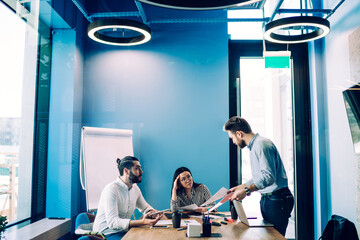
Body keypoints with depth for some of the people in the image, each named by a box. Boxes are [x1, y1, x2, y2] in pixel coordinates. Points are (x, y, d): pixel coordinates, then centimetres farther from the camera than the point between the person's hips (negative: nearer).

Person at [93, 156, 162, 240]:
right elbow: (112, 222, -28)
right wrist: (142, 222, -38)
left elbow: (145, 207, 21)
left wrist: (152, 212, -5)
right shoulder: (111, 189, -20)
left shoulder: (135, 188, 5)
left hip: (124, 232, 8)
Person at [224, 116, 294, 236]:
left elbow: (268, 177, -26)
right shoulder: (254, 146, 17)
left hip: (276, 200, -10)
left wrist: (246, 190, -28)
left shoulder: (261, 144, -16)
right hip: (267, 199, 10)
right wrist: (240, 187, 24)